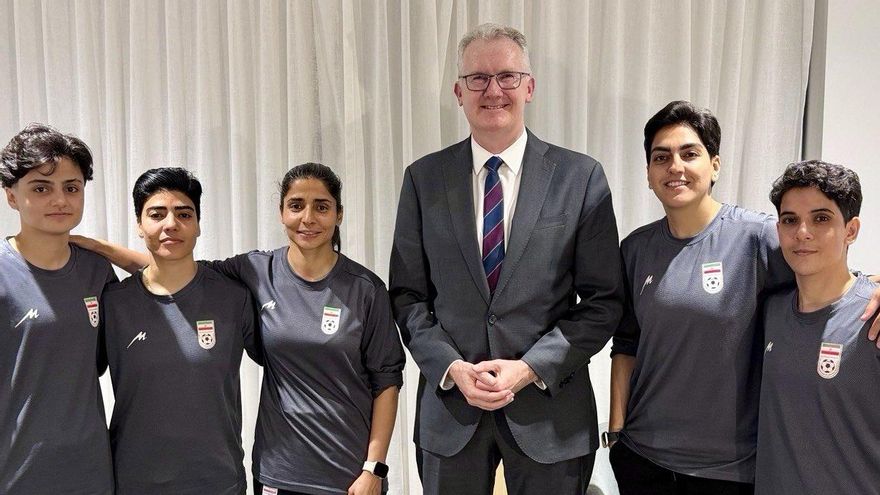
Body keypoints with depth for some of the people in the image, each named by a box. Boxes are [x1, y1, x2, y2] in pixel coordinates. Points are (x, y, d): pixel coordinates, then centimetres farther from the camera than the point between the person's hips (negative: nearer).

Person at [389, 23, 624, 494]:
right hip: (449, 405, 1)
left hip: (549, 408, -1)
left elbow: (603, 300, -3)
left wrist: (531, 367, -12)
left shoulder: (581, 177, -4)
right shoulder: (423, 178, 1)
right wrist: (452, 366, -10)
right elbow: (407, 294, 3)